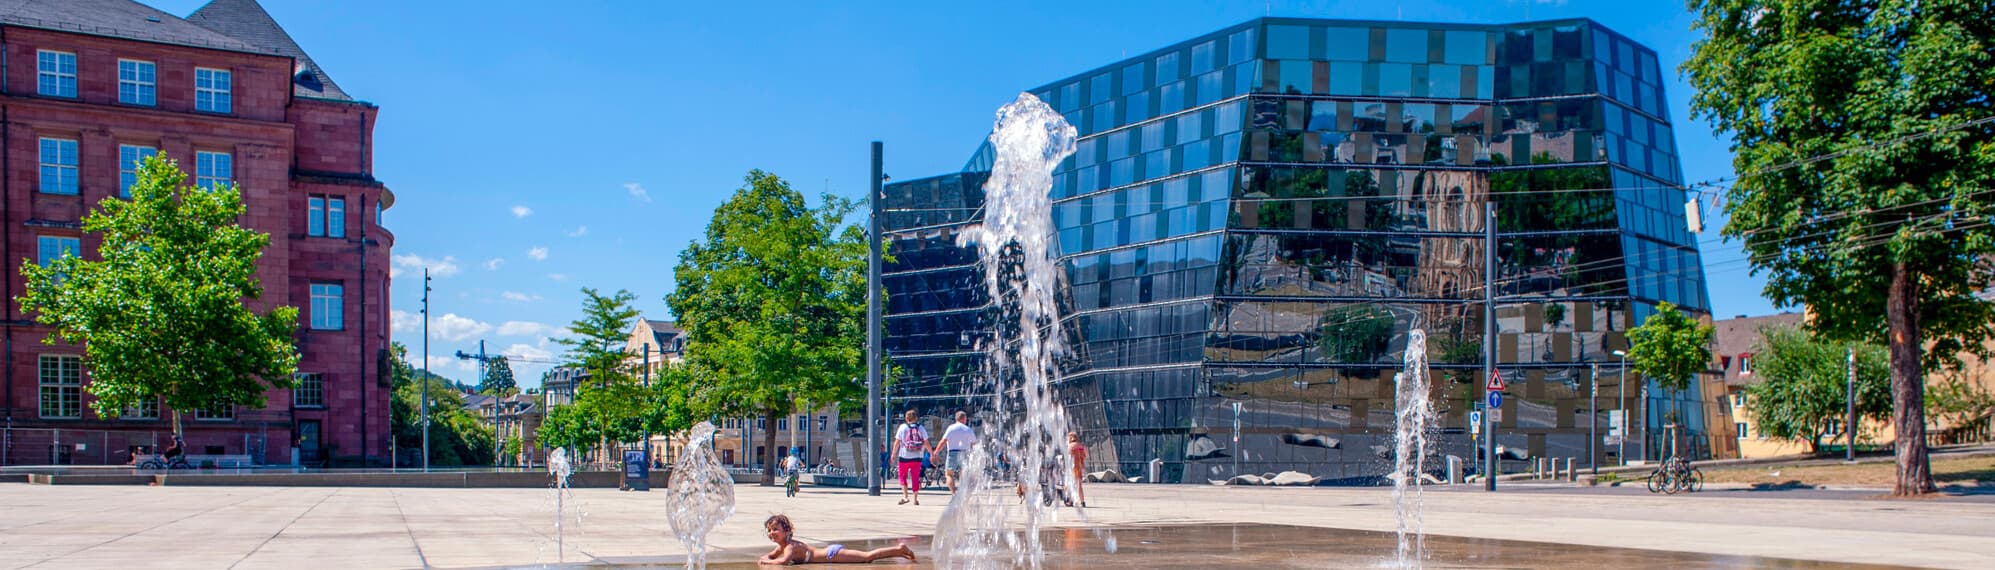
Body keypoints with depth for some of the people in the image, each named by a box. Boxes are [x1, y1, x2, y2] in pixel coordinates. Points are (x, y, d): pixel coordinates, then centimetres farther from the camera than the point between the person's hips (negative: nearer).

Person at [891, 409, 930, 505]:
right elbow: (926, 443, 5)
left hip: (904, 457, -2)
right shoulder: (921, 428, 5)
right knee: (915, 478, 8)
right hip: (917, 457, 2)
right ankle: (916, 499, 9)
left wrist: (893, 454, 7)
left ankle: (905, 496, -4)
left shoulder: (903, 427, 0)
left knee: (903, 476, 9)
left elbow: (897, 442, -2)